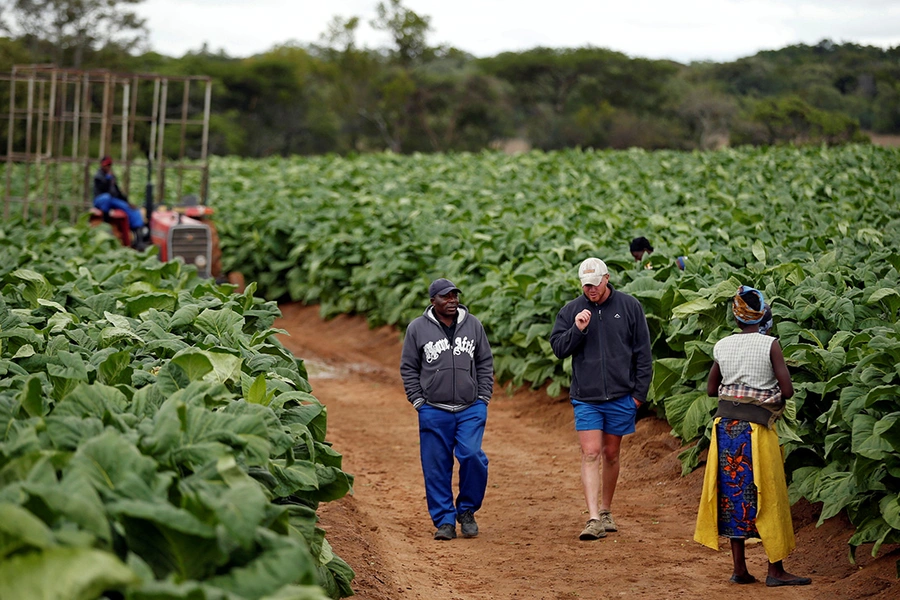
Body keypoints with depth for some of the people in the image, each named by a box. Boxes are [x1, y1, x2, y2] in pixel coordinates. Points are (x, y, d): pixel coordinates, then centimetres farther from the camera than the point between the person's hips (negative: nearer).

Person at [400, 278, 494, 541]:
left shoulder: (473, 325, 10)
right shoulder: (418, 328, 5)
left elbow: (485, 364, 14)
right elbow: (408, 368, 8)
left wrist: (483, 398, 6)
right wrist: (418, 401, 0)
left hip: (471, 410, 0)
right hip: (434, 411, 0)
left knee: (472, 456, -15)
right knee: (436, 467, 0)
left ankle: (467, 511, 5)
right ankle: (444, 520, 10)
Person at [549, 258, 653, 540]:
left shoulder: (629, 306, 0)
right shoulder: (571, 311, 3)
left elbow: (643, 353, 3)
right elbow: (558, 348, 1)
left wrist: (640, 392, -1)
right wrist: (577, 330, -16)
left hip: (621, 397, 0)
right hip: (586, 398, 0)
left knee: (611, 454, 11)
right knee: (590, 453, -9)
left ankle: (606, 511, 26)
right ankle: (594, 519, -14)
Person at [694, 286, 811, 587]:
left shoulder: (722, 346, 4)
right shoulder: (769, 344, -9)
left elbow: (711, 389, 12)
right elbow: (787, 390, -11)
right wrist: (771, 394, 9)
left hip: (726, 424, 4)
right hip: (756, 427, -4)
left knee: (733, 493, 10)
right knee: (767, 496, 3)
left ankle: (739, 568, 11)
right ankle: (776, 570, 6)